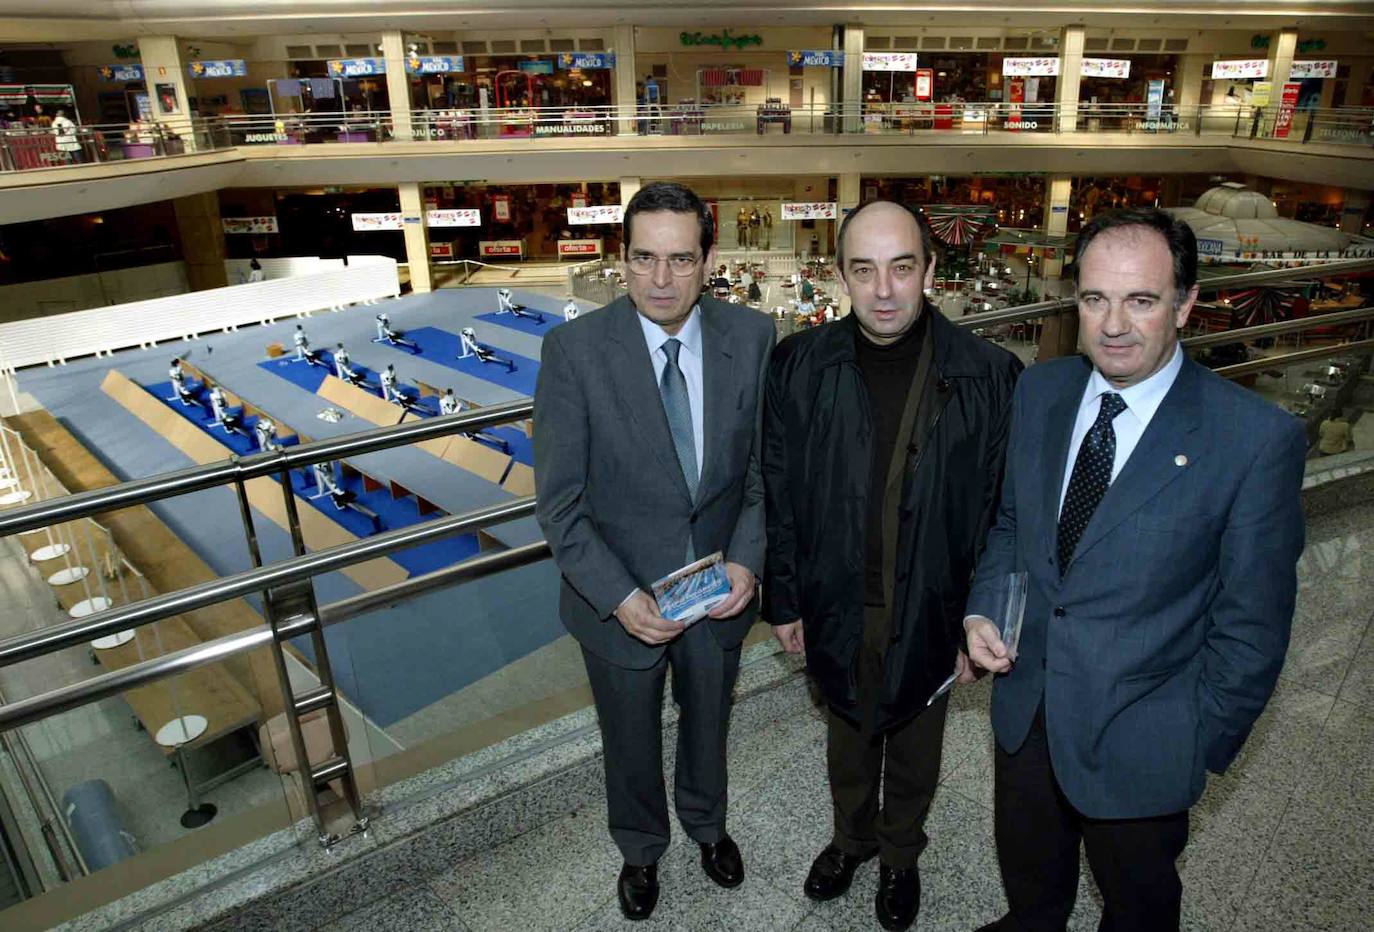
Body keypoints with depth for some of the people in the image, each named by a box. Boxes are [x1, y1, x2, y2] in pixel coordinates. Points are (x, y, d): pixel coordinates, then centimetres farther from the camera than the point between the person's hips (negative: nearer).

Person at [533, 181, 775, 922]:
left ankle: (707, 824, 59)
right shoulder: (574, 349, -20)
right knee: (631, 742, 23)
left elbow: (765, 465, -3)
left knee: (708, 724, 28)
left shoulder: (751, 338, -11)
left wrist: (747, 559, -16)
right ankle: (641, 849, 54)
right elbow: (559, 501, -16)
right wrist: (620, 596, -23)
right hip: (620, 598, -2)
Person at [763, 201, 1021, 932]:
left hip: (929, 611, -1)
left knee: (914, 751, 23)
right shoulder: (799, 365, -11)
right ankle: (852, 837, 54)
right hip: (836, 607, 1)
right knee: (847, 740, 25)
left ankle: (901, 856, 52)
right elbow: (779, 494, -5)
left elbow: (1000, 510, -10)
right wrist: (783, 600, -2)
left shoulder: (988, 375, -16)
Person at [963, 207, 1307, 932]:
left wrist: (1202, 748, -8)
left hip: (1141, 741, -4)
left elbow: (1253, 622, -13)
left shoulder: (1257, 438, -20)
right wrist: (981, 610, -7)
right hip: (1025, 707, 4)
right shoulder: (1039, 390, -6)